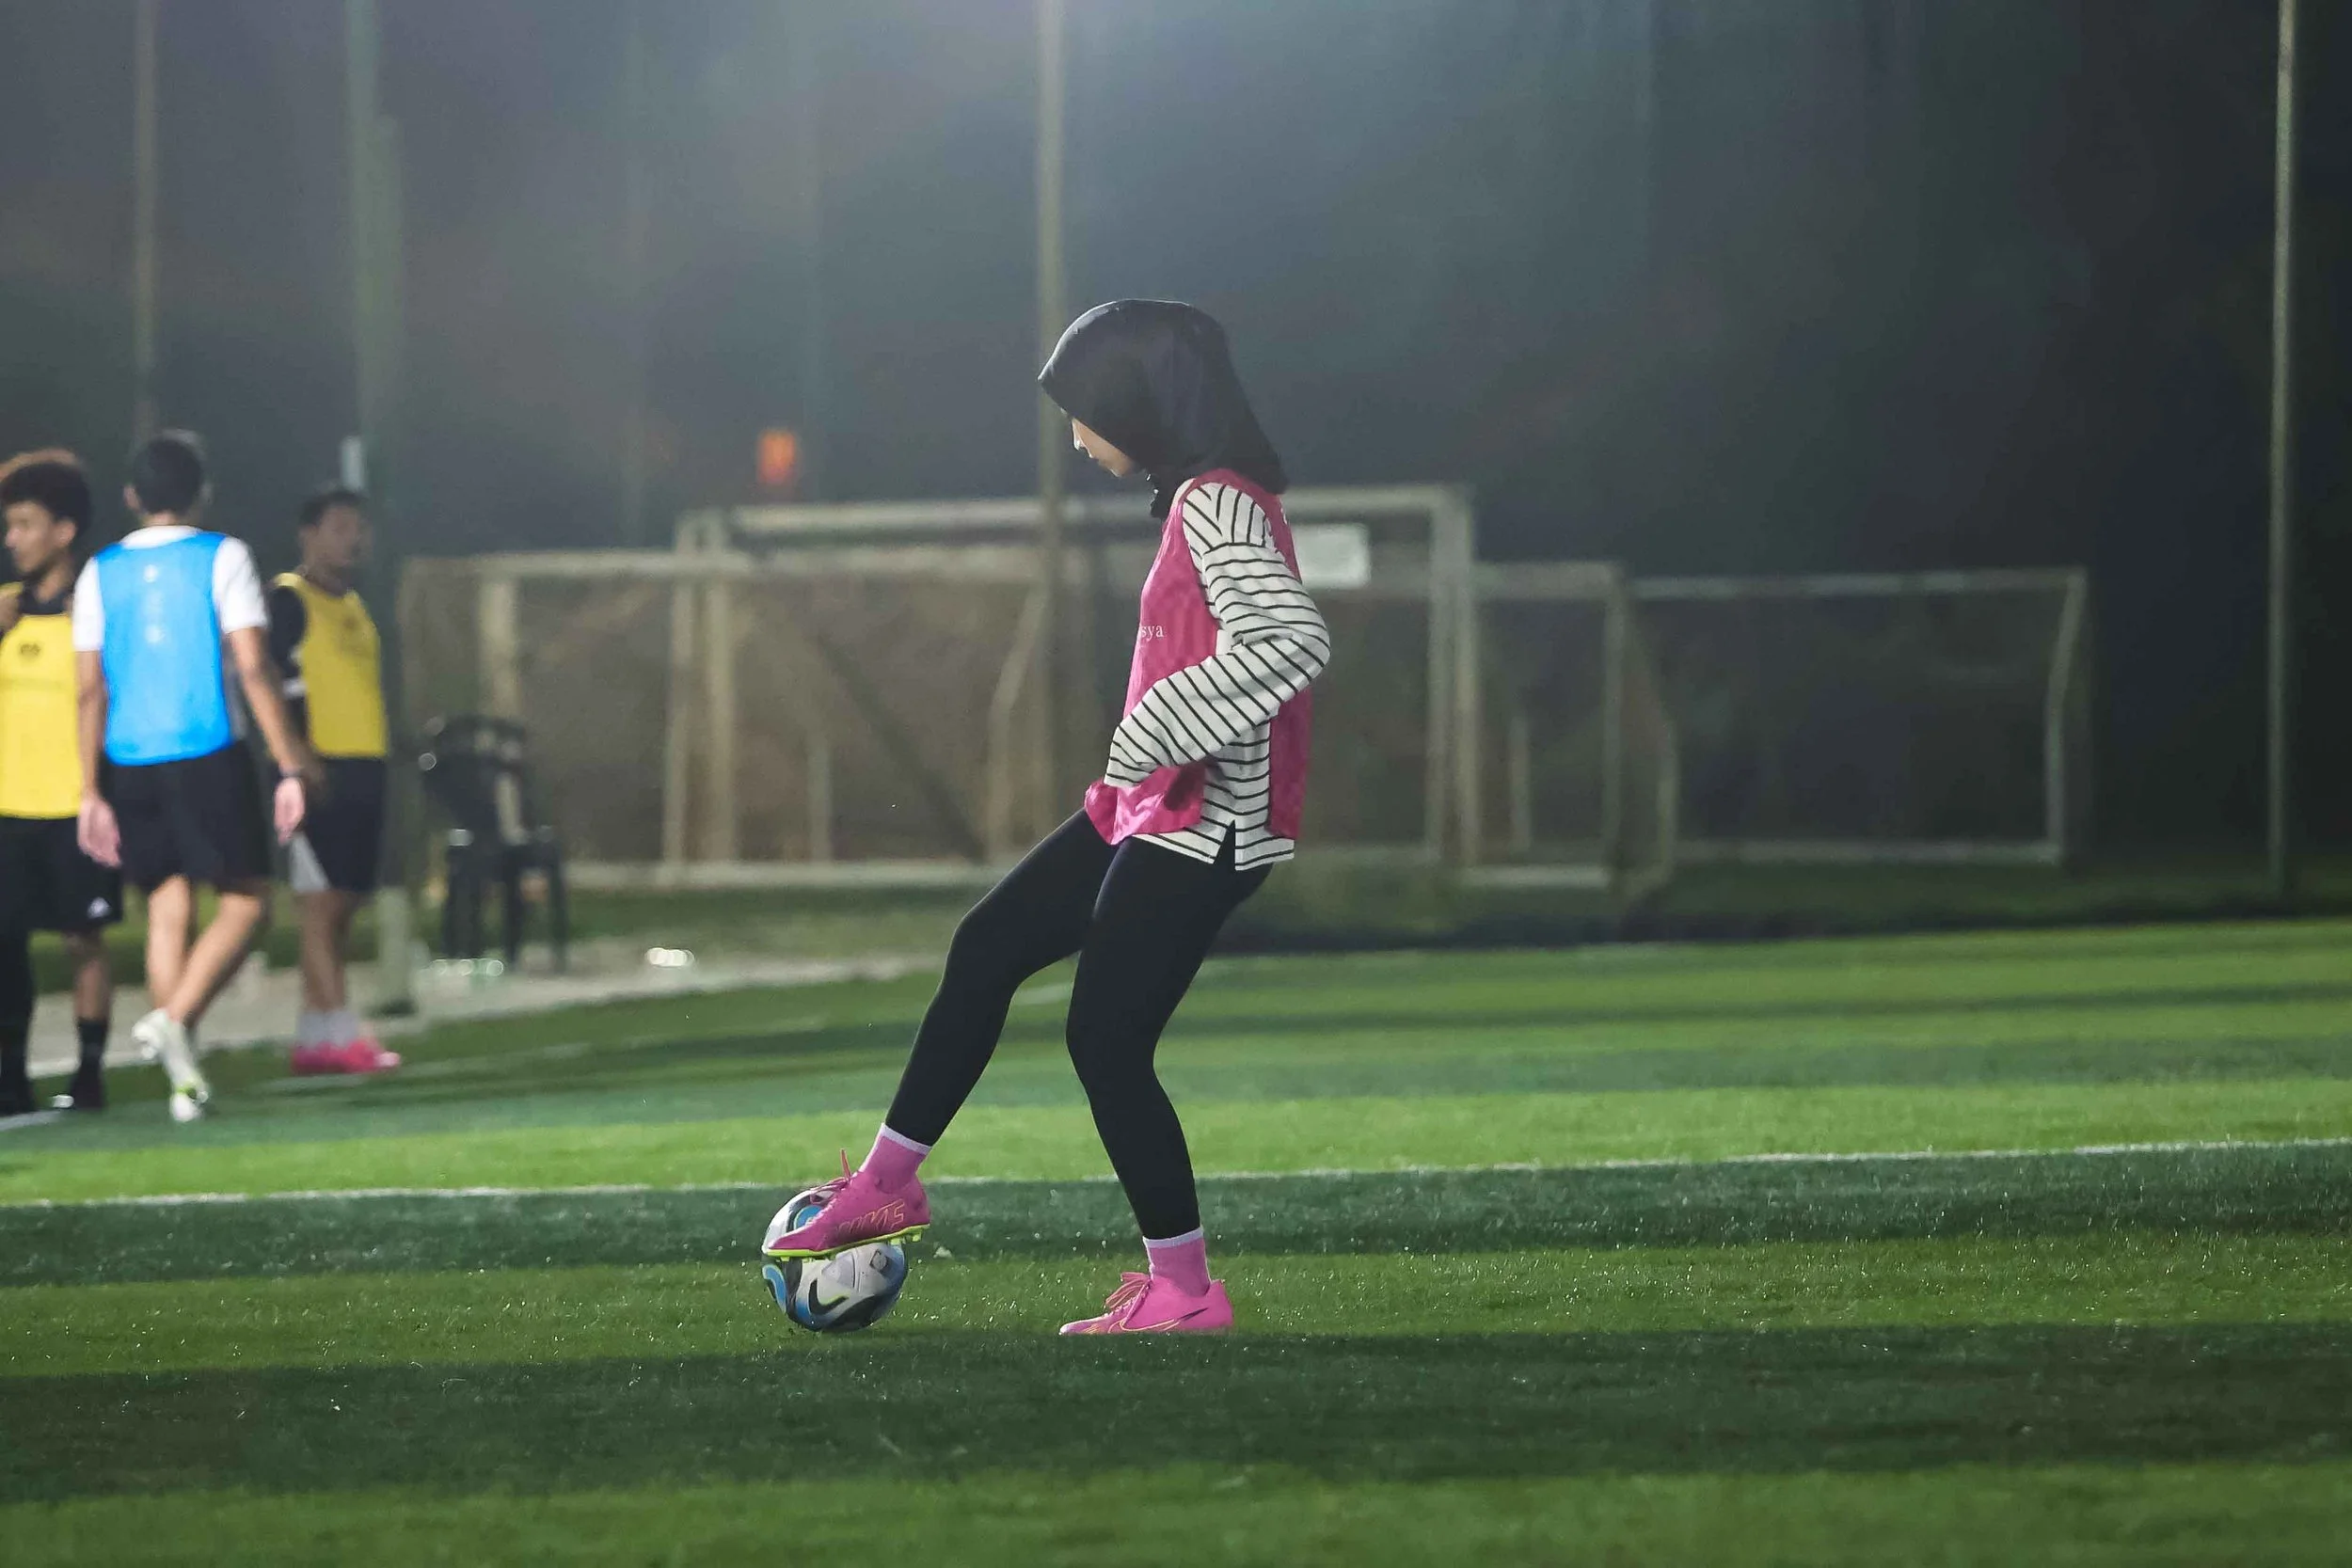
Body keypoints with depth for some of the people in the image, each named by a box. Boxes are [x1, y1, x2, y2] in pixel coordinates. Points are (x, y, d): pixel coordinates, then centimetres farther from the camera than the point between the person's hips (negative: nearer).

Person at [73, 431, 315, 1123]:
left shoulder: (101, 572, 8)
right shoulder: (222, 558, -2)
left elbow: (91, 689, 6)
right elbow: (253, 668, -8)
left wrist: (92, 792, 10)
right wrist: (291, 767, -6)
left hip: (131, 764, 4)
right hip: (209, 756, -4)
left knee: (167, 908, 10)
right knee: (246, 901, 3)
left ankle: (185, 1075, 5)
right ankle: (174, 1018, -19)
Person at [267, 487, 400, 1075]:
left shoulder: (355, 607, 21)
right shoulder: (290, 601, -6)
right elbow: (271, 687, -14)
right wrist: (300, 759, -22)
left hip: (363, 770, 9)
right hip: (319, 772, -9)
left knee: (341, 906, 8)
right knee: (322, 904, -10)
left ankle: (312, 1037, 11)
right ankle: (341, 1033, -13)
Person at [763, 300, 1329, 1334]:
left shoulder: (1219, 507, -18)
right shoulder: (1199, 500, 12)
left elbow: (1292, 639, -32)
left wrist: (1155, 735, -28)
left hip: (1202, 823, -10)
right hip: (1149, 811, 10)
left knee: (1106, 1043, -6)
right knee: (986, 950, 14)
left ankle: (1184, 1290, 3)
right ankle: (887, 1187, 23)